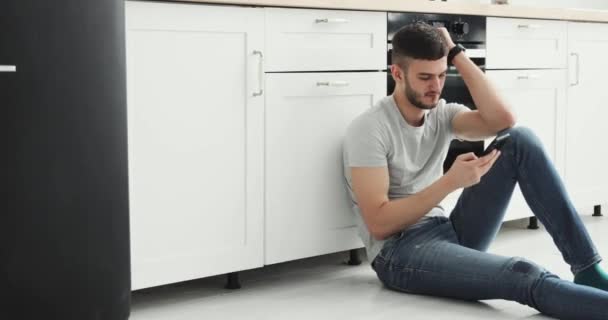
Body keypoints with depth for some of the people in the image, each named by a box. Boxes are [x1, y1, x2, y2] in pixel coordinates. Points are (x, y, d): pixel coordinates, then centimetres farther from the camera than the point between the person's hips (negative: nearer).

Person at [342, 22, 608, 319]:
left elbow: (502, 119, -12)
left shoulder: (442, 113, 8)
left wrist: (456, 53, -7)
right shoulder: (368, 128, -11)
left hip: (448, 232, 7)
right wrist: (451, 182, -23)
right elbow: (379, 223, -17)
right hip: (399, 252, -7)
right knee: (525, 275, -33)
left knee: (520, 140, -10)